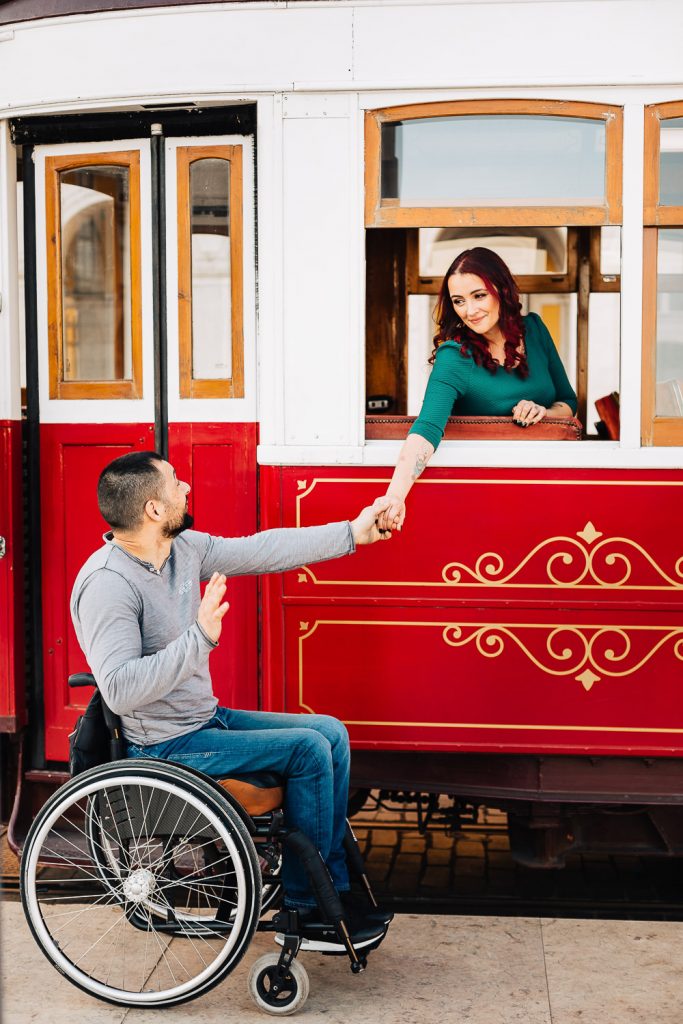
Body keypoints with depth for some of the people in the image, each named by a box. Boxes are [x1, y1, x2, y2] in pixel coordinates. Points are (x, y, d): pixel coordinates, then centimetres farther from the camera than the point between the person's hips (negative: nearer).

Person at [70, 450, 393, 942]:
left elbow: (262, 551, 8)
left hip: (205, 717, 9)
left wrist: (351, 533, 8)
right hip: (165, 745, -9)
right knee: (308, 749, -15)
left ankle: (336, 888, 13)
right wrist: (200, 637, -38)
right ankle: (304, 906, 0)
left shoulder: (184, 548, 1)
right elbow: (120, 690, -32)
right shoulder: (107, 584, -25)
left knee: (330, 731, 6)